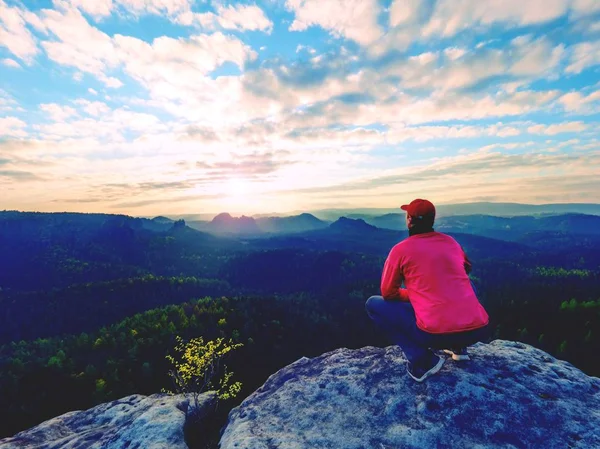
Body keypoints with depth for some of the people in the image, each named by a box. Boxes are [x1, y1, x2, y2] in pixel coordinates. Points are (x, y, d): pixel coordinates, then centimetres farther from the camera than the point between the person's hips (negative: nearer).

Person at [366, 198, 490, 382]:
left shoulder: (401, 249, -4)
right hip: (479, 329, 6)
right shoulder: (451, 242, 11)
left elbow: (388, 293, 4)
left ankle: (421, 360, 0)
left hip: (434, 334, -5)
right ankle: (458, 348, 25)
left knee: (373, 303, 9)